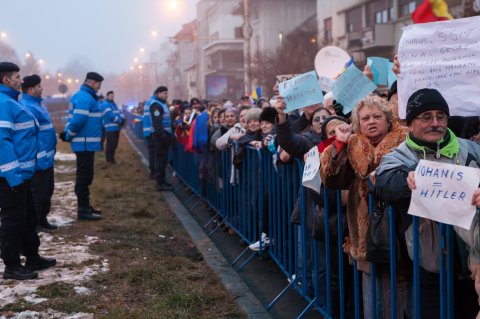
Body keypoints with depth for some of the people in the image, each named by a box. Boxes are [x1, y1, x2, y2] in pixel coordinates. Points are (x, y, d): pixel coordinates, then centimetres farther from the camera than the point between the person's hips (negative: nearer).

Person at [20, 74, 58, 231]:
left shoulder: (35, 104, 15)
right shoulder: (28, 107, -20)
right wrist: (39, 157, -26)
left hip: (46, 157, 11)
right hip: (39, 159, -11)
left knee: (47, 190, 19)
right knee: (38, 192, -2)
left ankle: (41, 219, 29)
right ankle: (33, 223, 8)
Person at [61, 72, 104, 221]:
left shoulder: (86, 96, 16)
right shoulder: (85, 98, -18)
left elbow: (76, 120, 20)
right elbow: (78, 121, -25)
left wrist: (68, 135, 11)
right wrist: (68, 136, -11)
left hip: (86, 143, 10)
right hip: (85, 143, -10)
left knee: (85, 176, 17)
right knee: (84, 177, -5)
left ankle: (85, 206, 26)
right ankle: (83, 210, -1)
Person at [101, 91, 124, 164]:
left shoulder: (114, 104, 21)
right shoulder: (105, 105, -7)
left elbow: (119, 112, 14)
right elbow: (110, 115, -17)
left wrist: (122, 119, -8)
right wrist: (120, 121, -15)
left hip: (116, 127, 8)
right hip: (110, 128, -8)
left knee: (114, 144, 12)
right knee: (110, 144, -9)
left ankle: (112, 158, 22)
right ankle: (109, 159, 0)